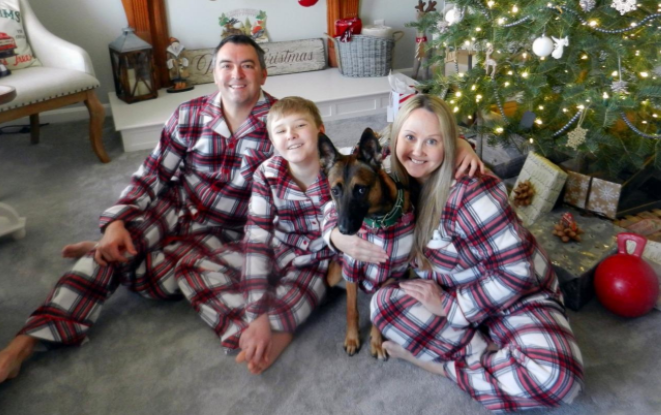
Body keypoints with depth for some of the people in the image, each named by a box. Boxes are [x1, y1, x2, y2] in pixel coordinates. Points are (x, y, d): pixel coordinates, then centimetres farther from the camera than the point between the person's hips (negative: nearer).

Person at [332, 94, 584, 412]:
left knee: (555, 375, -33)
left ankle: (444, 364, -13)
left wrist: (449, 306, -20)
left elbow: (516, 272, -25)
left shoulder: (469, 191, -27)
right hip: (449, 293, 6)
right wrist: (340, 236, -10)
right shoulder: (402, 180, -6)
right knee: (384, 303, -20)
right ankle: (488, 352, -14)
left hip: (518, 295, -5)